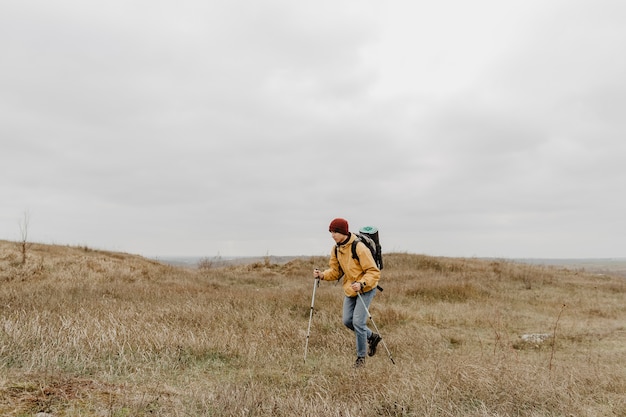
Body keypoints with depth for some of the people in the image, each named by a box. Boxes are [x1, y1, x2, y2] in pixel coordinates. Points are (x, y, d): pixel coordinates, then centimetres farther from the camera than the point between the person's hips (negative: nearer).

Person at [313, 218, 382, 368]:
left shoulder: (359, 248, -23)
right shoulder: (336, 249, 0)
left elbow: (374, 271, -22)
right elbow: (335, 271, 7)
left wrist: (361, 284, -38)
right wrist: (323, 275, -13)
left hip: (365, 290, -7)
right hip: (349, 290, 8)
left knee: (358, 322, -11)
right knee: (347, 321, 8)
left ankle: (361, 357, 10)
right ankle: (371, 337, 34)